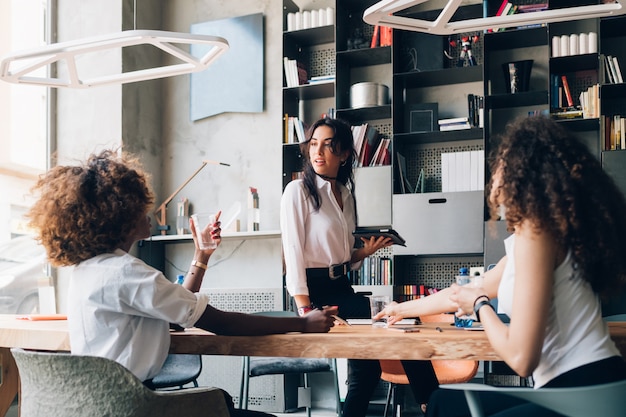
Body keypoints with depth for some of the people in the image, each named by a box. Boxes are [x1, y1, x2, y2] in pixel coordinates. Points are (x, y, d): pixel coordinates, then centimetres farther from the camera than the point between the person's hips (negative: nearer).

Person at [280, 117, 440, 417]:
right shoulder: (298, 191, -8)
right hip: (314, 291, -7)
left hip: (343, 290, 7)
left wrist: (366, 251, -3)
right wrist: (305, 311, -23)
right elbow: (293, 253, -15)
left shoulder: (346, 195, 14)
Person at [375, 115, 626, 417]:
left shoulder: (534, 231, -15)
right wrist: (402, 309, 44)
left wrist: (480, 306, -1)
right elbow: (466, 293, 30)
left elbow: (521, 358, -20)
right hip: (576, 390, 9)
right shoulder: (540, 229, 15)